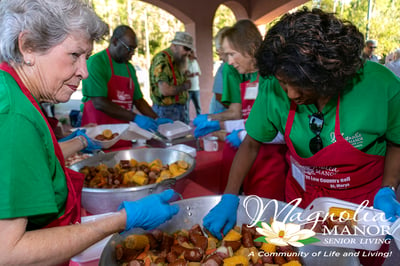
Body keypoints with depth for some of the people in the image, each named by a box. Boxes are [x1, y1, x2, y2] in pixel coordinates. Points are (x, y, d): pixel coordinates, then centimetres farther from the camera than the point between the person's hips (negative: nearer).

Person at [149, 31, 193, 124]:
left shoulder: (178, 60, 11)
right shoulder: (161, 60, -17)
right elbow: (165, 90, -24)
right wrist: (184, 86, -9)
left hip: (182, 108, 9)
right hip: (166, 110, -9)